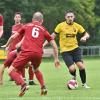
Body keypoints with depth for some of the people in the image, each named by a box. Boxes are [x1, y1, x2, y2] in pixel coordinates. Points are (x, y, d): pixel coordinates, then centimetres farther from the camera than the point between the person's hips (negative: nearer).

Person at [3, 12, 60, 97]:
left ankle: (23, 85, -21)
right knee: (36, 69, 33)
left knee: (11, 71, 3)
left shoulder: (27, 26, 21)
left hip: (26, 52, -3)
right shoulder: (44, 30, 23)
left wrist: (6, 46, 35)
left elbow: (13, 37, 19)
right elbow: (54, 45, 20)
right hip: (38, 54, 3)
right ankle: (43, 87, 16)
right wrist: (56, 59, 27)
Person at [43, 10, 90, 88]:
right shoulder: (61, 26, -7)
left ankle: (84, 83, 5)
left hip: (75, 48, 2)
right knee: (72, 69, -17)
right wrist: (44, 44, -7)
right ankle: (74, 77, 22)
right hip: (65, 50, -2)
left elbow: (87, 34, 11)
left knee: (81, 65, -17)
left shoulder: (77, 26, 1)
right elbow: (53, 36, 0)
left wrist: (84, 37, -13)